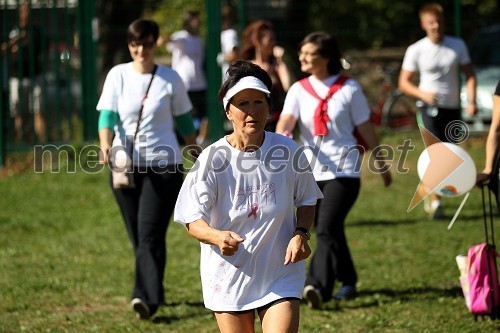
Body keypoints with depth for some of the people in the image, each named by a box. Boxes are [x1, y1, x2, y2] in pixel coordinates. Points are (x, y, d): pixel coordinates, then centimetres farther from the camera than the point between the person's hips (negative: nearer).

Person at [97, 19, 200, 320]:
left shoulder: (170, 79, 0)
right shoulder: (118, 75, 2)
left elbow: (184, 120, 10)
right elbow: (107, 115, -6)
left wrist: (197, 156, 15)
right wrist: (106, 144, -25)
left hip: (163, 163, -3)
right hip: (125, 165, 3)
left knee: (150, 235, -13)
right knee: (138, 236, 10)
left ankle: (147, 298, -17)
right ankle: (152, 292, 24)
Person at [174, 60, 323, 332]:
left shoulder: (288, 151, -5)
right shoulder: (212, 159, -11)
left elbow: (307, 200, 11)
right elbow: (192, 220, -13)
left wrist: (301, 233, -9)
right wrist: (218, 237, -34)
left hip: (281, 276, 0)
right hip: (229, 278, 0)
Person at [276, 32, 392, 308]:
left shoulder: (349, 88, -2)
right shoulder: (299, 90, 5)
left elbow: (365, 129, 6)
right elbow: (286, 120, -12)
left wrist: (382, 165, 13)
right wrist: (279, 138, -36)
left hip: (344, 171, -4)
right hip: (311, 173, 4)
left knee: (326, 229, -19)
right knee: (329, 232, 13)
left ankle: (317, 287, -29)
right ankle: (347, 282, 31)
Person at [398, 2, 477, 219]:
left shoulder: (457, 46, 4)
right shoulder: (416, 50, -3)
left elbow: (469, 74, 7)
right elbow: (404, 82, 0)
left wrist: (471, 100, -8)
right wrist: (422, 94, -19)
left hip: (453, 107, 4)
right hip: (430, 107, -4)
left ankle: (427, 189, 33)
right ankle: (434, 201, -14)